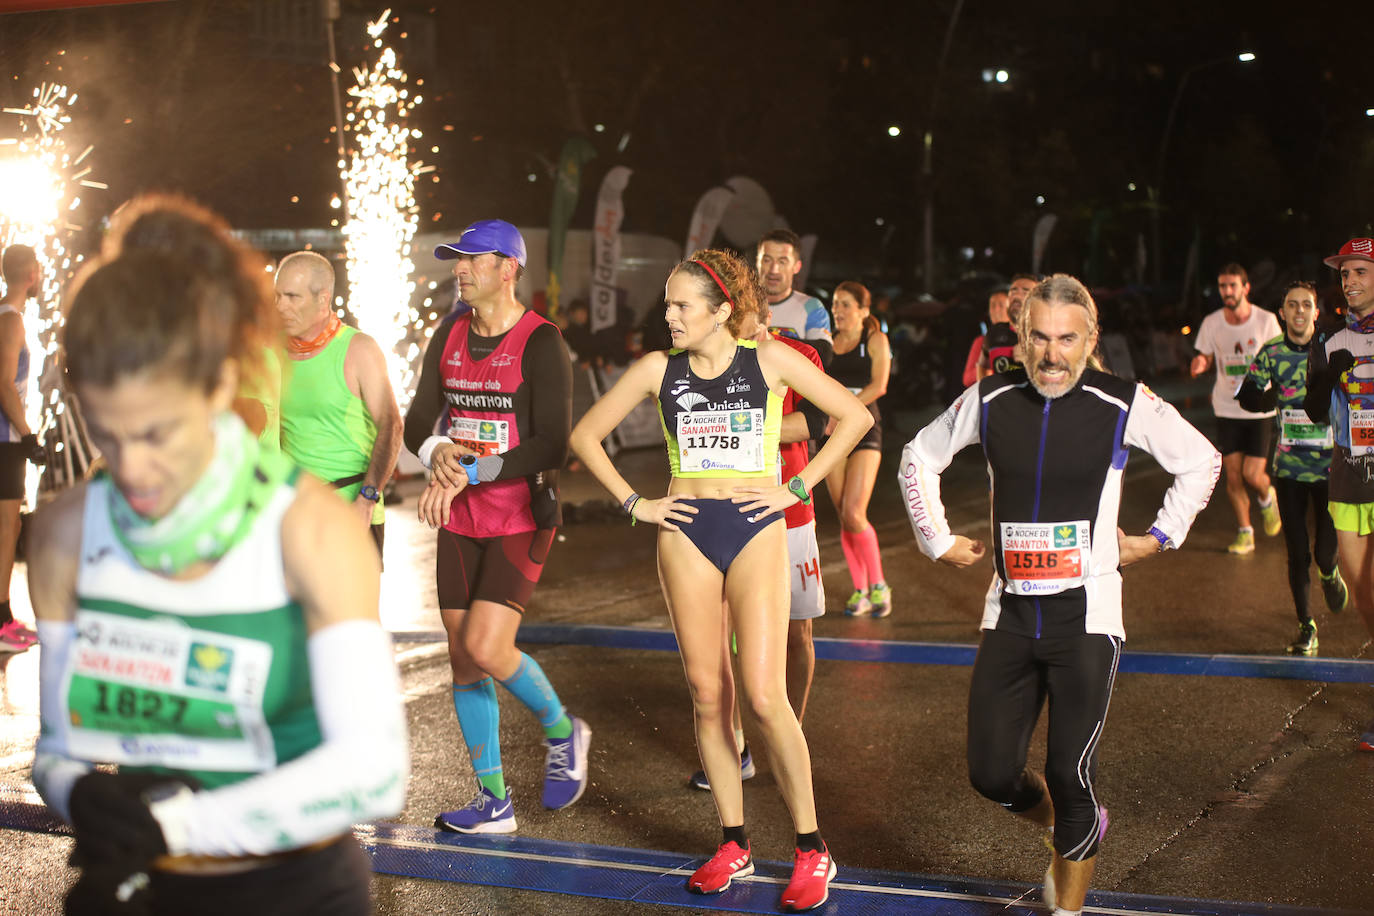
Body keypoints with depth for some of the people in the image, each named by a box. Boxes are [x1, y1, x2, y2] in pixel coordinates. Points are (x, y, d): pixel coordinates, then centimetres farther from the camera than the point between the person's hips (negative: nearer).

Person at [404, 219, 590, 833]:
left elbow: (553, 445, -19)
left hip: (521, 518, -6)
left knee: (486, 648, -18)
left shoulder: (541, 344, -11)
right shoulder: (449, 338, 8)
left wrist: (466, 474, -23)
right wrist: (436, 452, -17)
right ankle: (494, 802, 18)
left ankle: (561, 731, 13)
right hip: (459, 522, 6)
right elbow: (417, 421, 7)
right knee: (462, 660, 6)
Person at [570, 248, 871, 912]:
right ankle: (733, 844, 18)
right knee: (707, 695, 5)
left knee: (764, 696, -9)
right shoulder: (660, 370, 5)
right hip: (686, 535, 3)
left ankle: (811, 851, 3)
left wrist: (798, 488, -2)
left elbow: (855, 416, 2)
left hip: (756, 533, -3)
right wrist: (633, 503, 5)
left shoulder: (770, 361, -1)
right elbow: (585, 435, 12)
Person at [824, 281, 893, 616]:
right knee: (843, 517, 2)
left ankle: (879, 585, 1)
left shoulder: (875, 340, 1)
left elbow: (878, 385, -11)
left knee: (854, 513, -15)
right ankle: (860, 590, 12)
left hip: (864, 428, -4)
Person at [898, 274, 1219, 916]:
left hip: (1086, 617, -3)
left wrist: (1159, 538, 10)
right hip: (1009, 615, 3)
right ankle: (1073, 828, 34)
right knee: (991, 774, 2)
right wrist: (938, 541, 14)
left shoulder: (1124, 405, -5)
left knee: (1070, 777, -6)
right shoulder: (990, 400, 1)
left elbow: (1201, 462, 10)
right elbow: (919, 458, 17)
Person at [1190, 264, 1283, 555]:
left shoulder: (1266, 320, -6)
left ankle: (1266, 497, 29)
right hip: (1226, 408, 2)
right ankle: (1245, 533, 18)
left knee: (1253, 475, -8)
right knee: (1232, 475, 1)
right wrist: (1200, 364, -15)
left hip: (1259, 408, -2)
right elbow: (1206, 357, 9)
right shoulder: (1211, 323, -1)